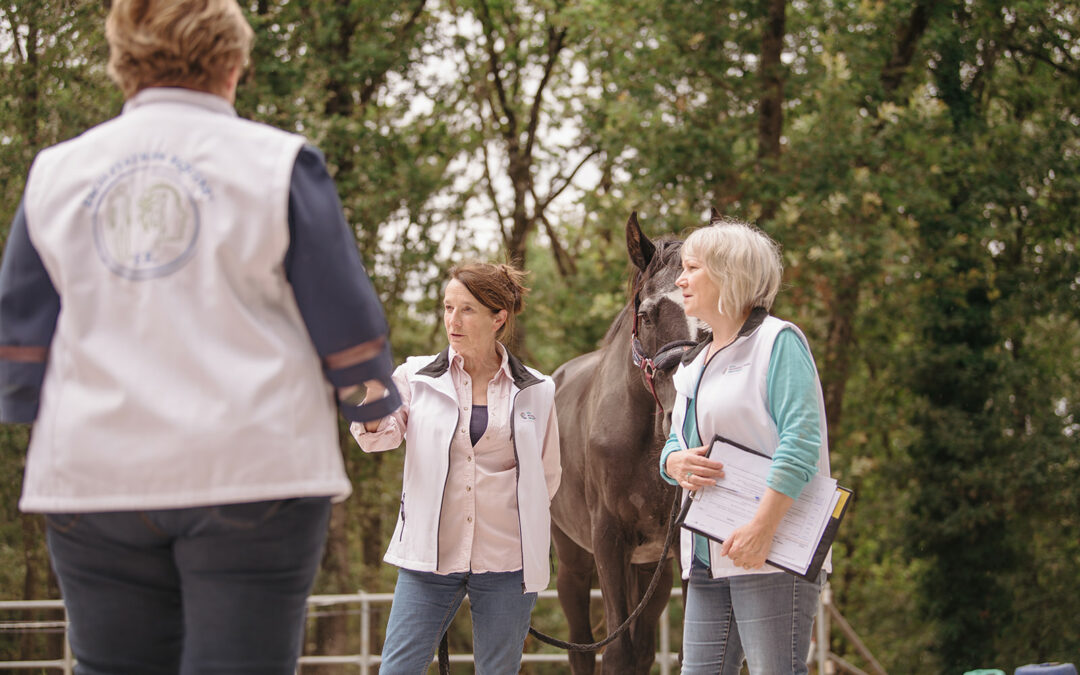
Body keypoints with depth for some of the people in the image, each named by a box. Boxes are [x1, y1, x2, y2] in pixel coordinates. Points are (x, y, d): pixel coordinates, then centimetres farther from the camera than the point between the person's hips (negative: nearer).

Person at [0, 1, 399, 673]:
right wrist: (377, 407, 19)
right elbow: (350, 335, 0)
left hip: (94, 474, 3)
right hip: (250, 468, -3)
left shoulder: (58, 172, 9)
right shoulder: (278, 164, 0)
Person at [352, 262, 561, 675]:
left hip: (505, 560, 0)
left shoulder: (536, 392, 5)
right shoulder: (416, 378, 4)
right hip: (429, 554, 0)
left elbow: (547, 477, 13)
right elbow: (382, 435, -10)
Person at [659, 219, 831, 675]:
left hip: (772, 555, -8)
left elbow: (800, 441, -16)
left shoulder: (778, 342, -6)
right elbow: (676, 442, 24)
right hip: (707, 560, 8)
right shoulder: (695, 363, 21)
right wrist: (675, 463, -3)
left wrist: (761, 527, -24)